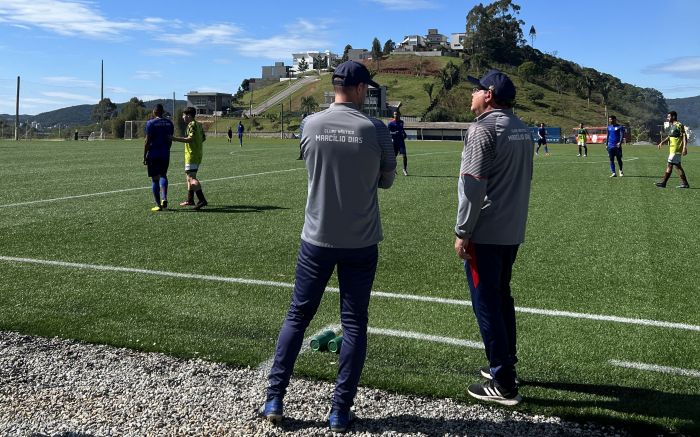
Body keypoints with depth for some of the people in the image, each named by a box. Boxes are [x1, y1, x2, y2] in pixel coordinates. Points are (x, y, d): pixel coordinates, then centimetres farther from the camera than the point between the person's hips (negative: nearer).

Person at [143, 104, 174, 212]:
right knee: (163, 176, 17)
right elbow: (170, 140, 11)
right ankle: (164, 198, -6)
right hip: (165, 154, 4)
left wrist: (144, 156, -3)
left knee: (155, 179, 3)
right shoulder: (169, 123, 6)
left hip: (153, 154, -4)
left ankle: (158, 205, 3)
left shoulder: (151, 123, -7)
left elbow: (147, 141, -9)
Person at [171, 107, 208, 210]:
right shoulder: (199, 125, 14)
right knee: (190, 176, 18)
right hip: (198, 154, 10)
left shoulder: (192, 125, -13)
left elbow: (190, 139, -24)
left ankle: (202, 200, -23)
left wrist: (175, 139, -23)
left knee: (191, 177, -14)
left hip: (191, 155, -10)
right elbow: (203, 138, 17)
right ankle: (190, 199, 24)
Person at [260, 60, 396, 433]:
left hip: (317, 239, 2)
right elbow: (386, 180, 5)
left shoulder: (310, 125, -3)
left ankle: (273, 400, 17)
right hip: (361, 242, -1)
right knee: (354, 324, 8)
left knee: (297, 316, 14)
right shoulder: (375, 129, -9)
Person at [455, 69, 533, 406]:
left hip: (484, 233, -9)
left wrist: (462, 232, -16)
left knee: (486, 303, -1)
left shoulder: (483, 128, -15)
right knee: (502, 297, 20)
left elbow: (473, 185, -20)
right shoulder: (522, 130, 12)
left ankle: (503, 384, 5)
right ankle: (505, 365, 32)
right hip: (513, 231, 9)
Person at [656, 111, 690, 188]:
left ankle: (663, 183, -3)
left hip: (676, 150, -10)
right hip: (672, 149, 10)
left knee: (669, 165, -6)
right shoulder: (671, 126, 16)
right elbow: (669, 137, 26)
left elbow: (684, 137, -16)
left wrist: (685, 148, -22)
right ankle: (685, 183, 13)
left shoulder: (679, 125, -12)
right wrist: (661, 143, 16)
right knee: (677, 166, 10)